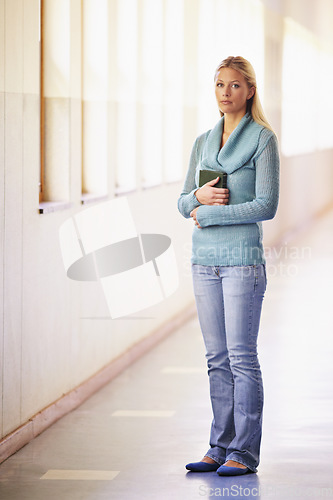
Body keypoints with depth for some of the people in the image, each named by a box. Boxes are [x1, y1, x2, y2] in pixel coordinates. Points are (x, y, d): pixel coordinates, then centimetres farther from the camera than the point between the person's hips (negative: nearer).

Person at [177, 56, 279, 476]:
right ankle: (221, 446, 15)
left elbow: (266, 205, -13)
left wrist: (209, 214, -11)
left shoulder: (263, 139, -5)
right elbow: (183, 201, 14)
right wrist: (200, 195, -8)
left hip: (242, 257, -6)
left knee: (242, 356, -4)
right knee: (217, 357, 9)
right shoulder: (203, 142, 13)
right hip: (204, 258, 6)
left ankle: (244, 452, 1)